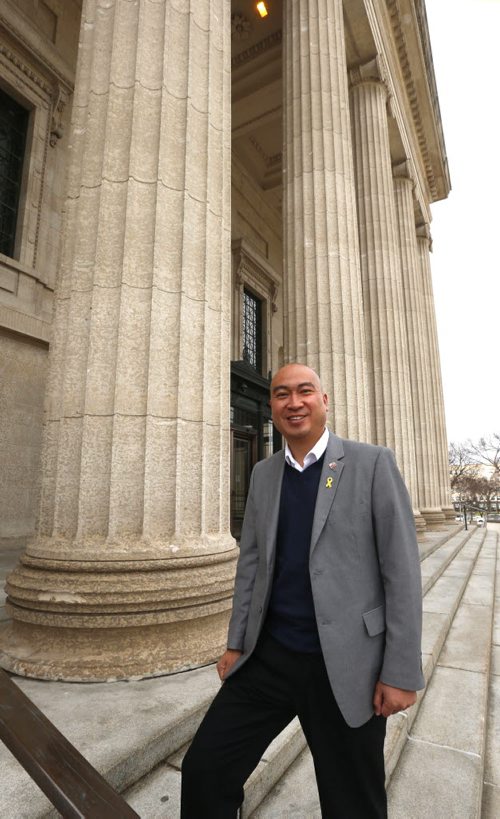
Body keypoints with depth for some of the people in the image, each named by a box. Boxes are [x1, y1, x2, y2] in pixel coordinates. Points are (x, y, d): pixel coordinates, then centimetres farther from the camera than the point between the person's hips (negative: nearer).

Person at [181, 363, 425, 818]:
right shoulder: (263, 473, 5)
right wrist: (236, 644, 10)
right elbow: (250, 562, 10)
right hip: (268, 658, 4)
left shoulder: (372, 463, -9)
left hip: (344, 666, -3)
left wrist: (401, 671, -9)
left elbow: (402, 570, -9)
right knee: (203, 771, 5)